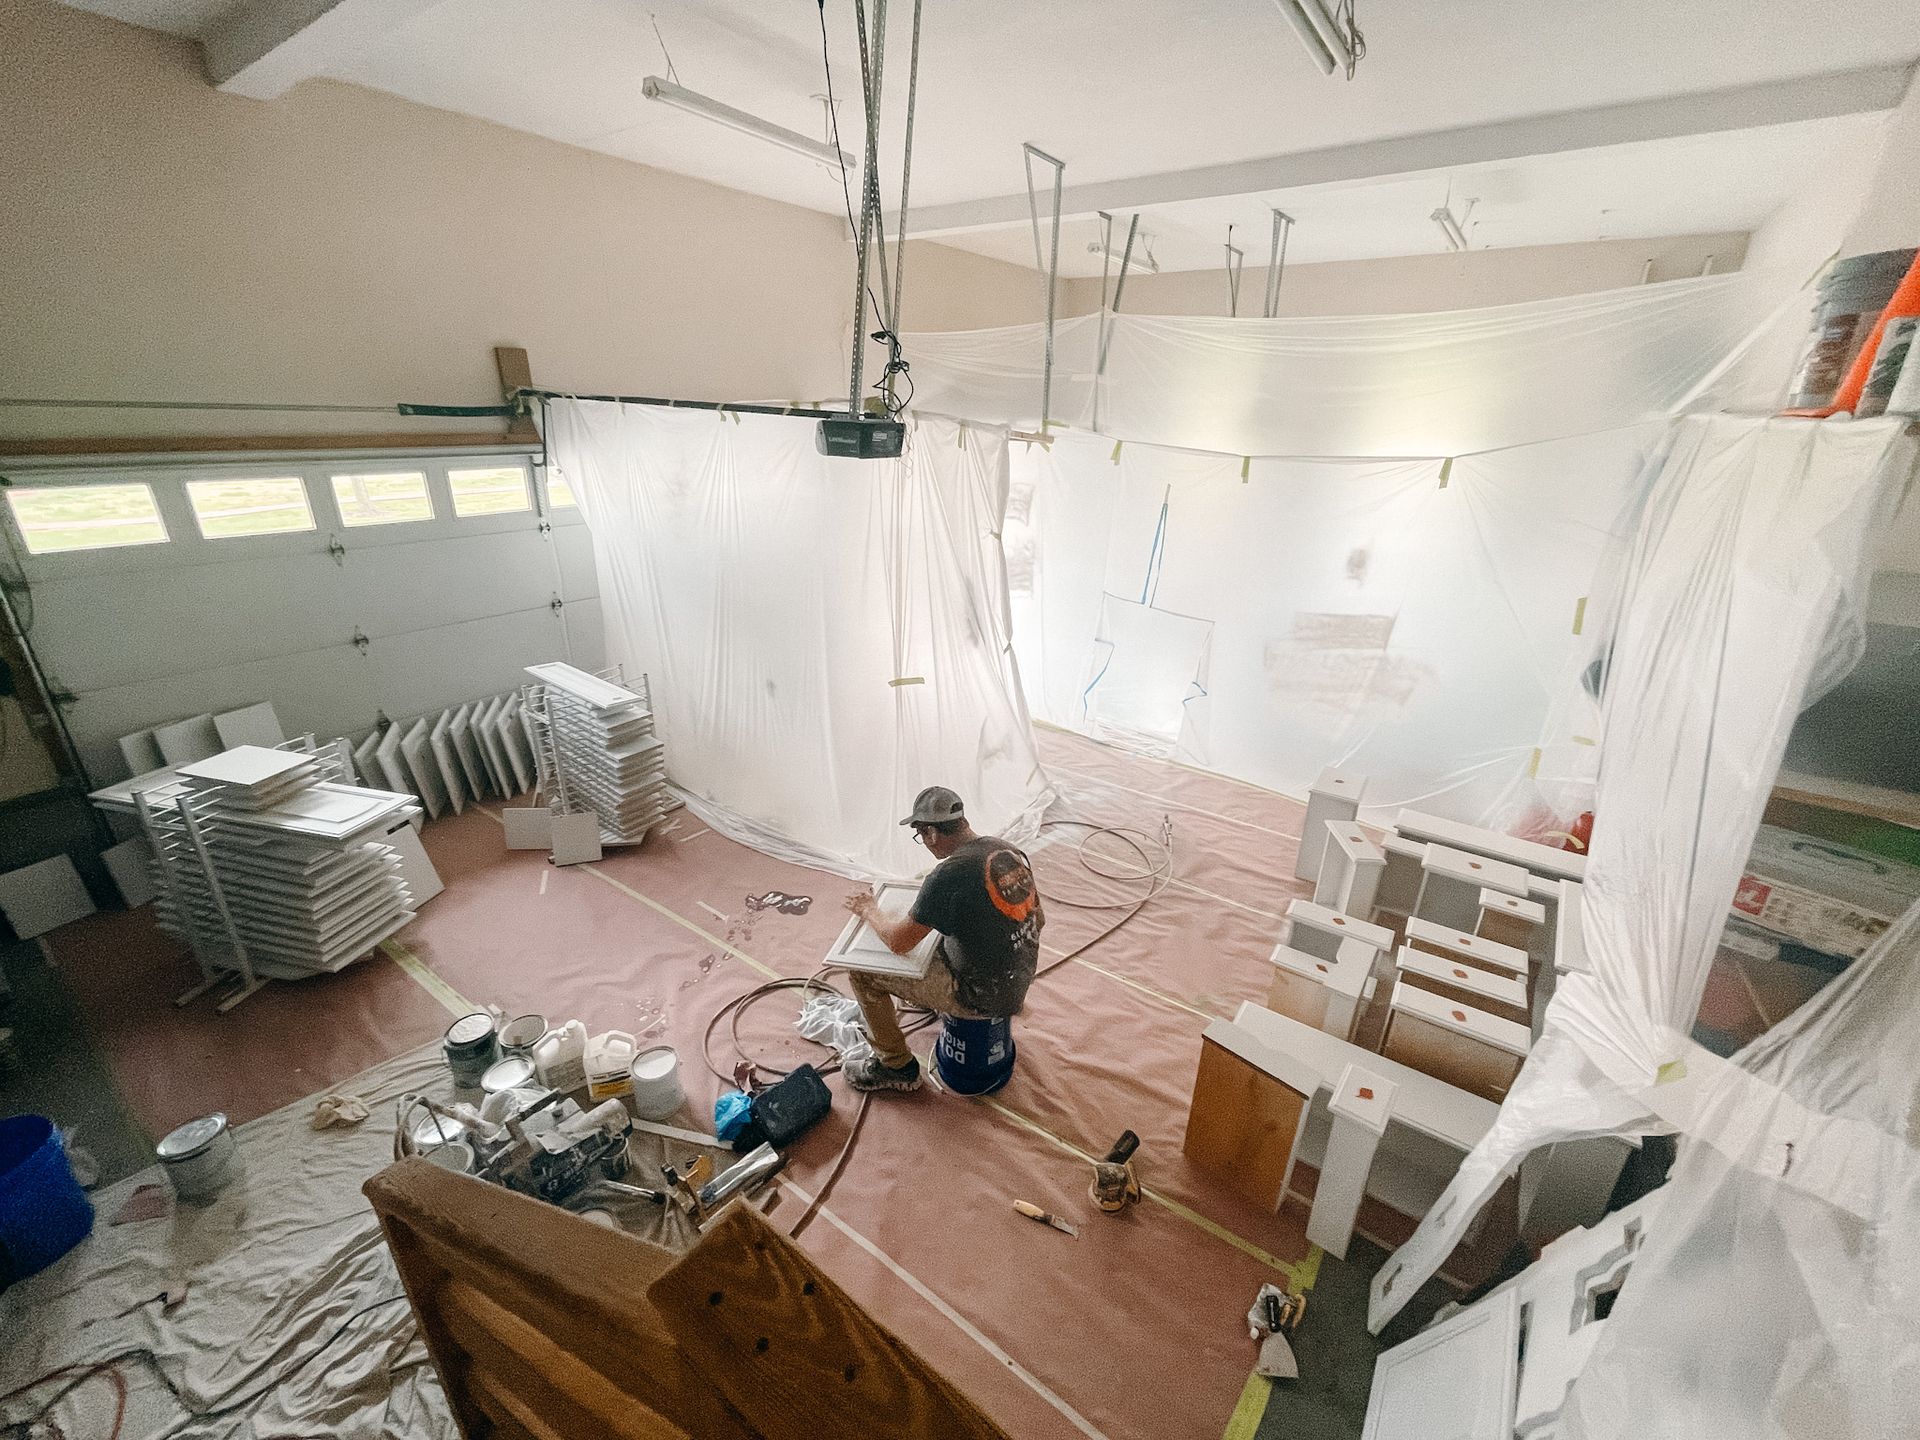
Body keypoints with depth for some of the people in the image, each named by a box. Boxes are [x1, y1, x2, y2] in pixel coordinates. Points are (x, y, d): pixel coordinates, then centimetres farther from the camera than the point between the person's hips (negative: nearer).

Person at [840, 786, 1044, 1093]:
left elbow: (898, 942, -16)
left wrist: (868, 910, 2)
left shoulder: (948, 876, -27)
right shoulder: (1009, 851, -4)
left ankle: (896, 1067, 20)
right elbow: (1038, 919, 10)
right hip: (1020, 980, 8)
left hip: (982, 996, -8)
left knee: (863, 973, 4)